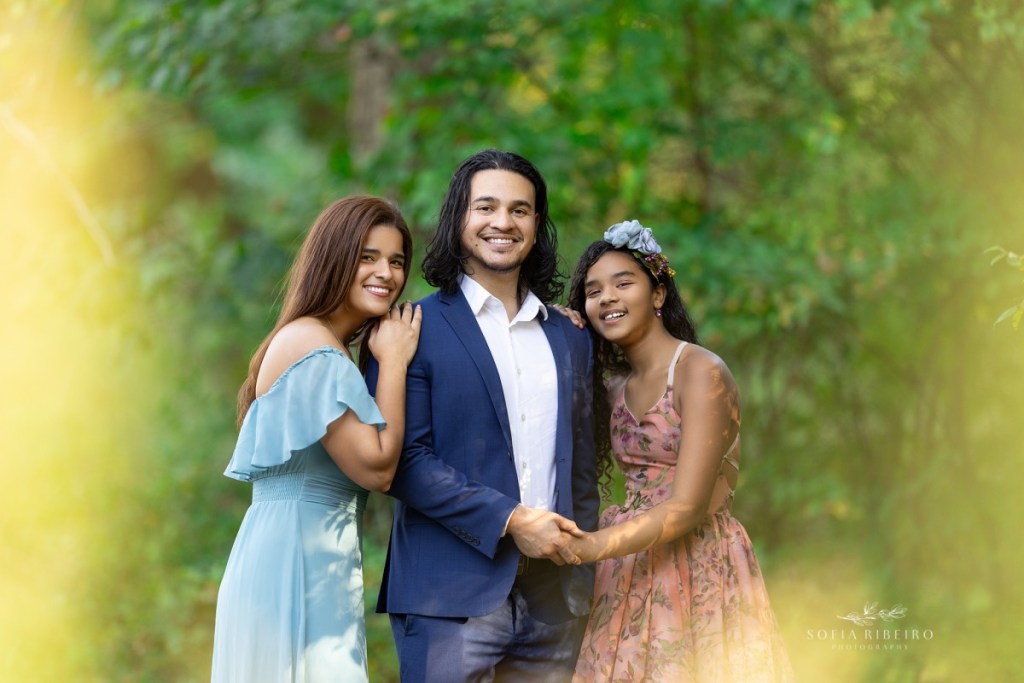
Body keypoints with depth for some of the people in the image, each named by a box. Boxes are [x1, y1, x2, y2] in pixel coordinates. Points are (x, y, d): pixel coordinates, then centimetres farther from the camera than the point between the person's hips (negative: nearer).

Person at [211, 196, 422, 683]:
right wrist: (394, 361, -9)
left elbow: (378, 467, 12)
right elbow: (375, 469, -17)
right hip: (298, 559, -10)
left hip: (316, 563, 10)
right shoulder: (313, 347, -14)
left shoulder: (328, 348, 17)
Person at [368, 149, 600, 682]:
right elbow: (405, 459, -9)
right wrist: (509, 521, -14)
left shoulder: (569, 339, 16)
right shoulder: (417, 329, -1)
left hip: (554, 598, 5)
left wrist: (582, 559, 11)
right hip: (452, 597, -5)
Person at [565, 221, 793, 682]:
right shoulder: (616, 383, 13)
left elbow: (686, 508, -19)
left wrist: (582, 548, -29)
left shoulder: (701, 372, -12)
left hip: (698, 572, -6)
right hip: (631, 572, 7)